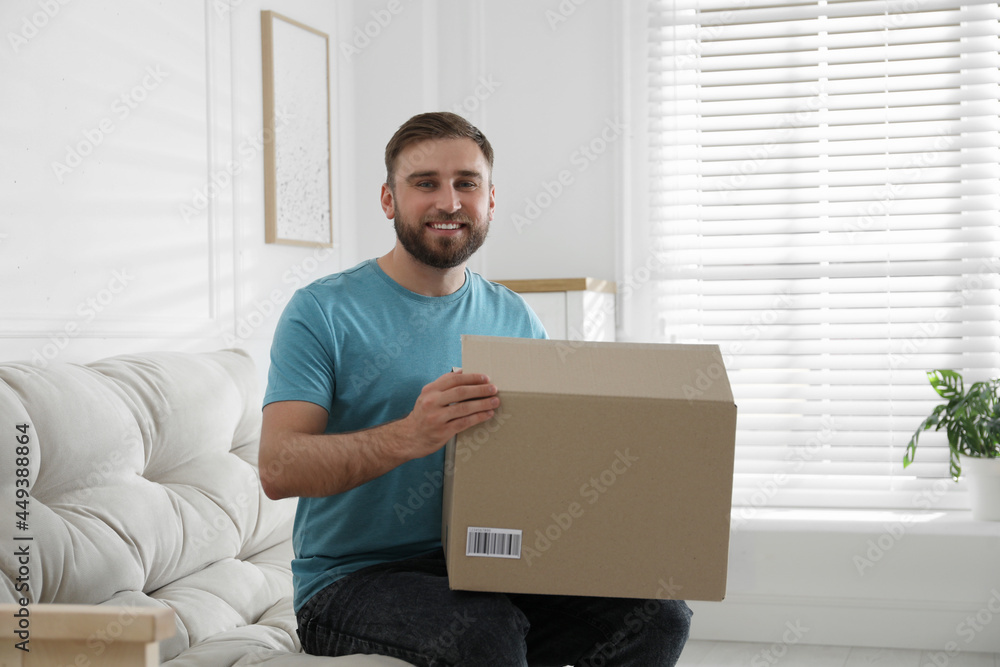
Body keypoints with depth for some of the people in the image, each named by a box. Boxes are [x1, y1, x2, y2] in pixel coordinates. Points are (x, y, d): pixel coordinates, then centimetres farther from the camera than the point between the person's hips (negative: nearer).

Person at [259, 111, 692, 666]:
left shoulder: (515, 319, 11)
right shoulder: (322, 312, -5)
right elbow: (277, 468, -16)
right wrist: (408, 436, -32)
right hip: (352, 579, -4)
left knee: (658, 615, -16)